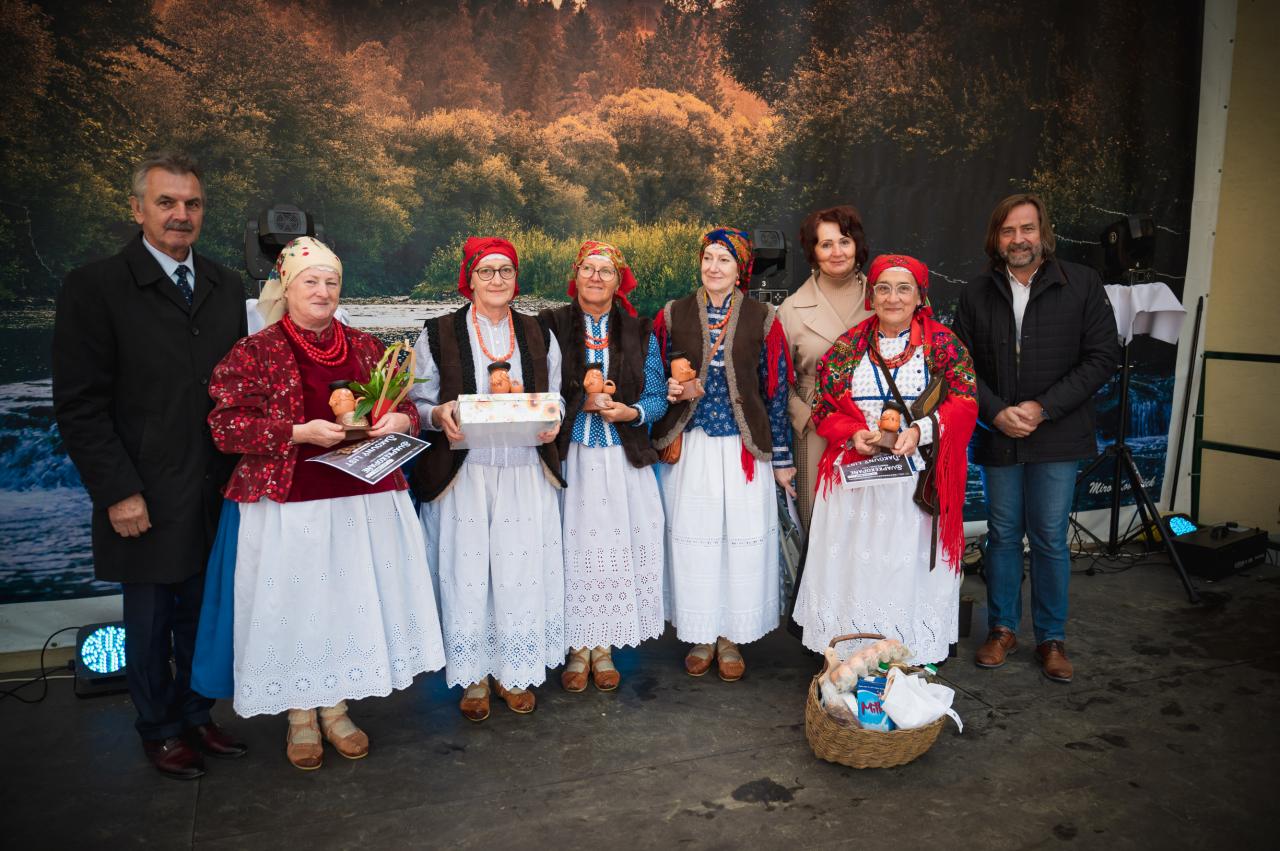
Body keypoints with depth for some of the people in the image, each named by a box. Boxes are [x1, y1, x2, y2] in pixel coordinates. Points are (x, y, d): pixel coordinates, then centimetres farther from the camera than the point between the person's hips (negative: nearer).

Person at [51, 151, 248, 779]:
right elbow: (79, 406, -9)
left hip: (218, 492, 4)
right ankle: (159, 731, 31)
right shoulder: (94, 288, -7)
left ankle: (197, 715, 34)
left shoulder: (226, 287, 7)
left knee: (205, 611, 15)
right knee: (150, 621, 11)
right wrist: (118, 493, -13)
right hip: (147, 499, -4)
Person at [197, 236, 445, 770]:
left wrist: (398, 420, -9)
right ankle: (299, 716, 26)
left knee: (351, 600, 10)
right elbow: (225, 426, -8)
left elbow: (403, 406, 15)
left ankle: (335, 707, 29)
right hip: (287, 504, -3)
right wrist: (300, 433, -19)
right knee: (293, 604, 5)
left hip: (361, 500, 4)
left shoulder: (365, 347, 9)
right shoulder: (254, 352, -3)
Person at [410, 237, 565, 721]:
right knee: (467, 571, 3)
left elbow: (556, 398, 16)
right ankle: (473, 676, 22)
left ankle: (515, 674, 23)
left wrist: (552, 420, -6)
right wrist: (439, 416, -17)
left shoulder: (540, 335, 10)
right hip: (462, 474, -2)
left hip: (525, 472, 2)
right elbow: (418, 403, 5)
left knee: (522, 571, 4)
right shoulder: (438, 335, 2)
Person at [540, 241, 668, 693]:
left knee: (617, 549, 5)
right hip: (570, 458, -1)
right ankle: (577, 649, 20)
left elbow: (657, 398, 7)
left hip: (623, 460, 2)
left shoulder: (640, 333, 6)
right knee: (574, 549, 2)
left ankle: (604, 648, 22)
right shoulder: (551, 326, 1)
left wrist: (630, 412, -12)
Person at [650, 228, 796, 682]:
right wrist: (668, 389, -10)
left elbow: (776, 391, 3)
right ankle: (701, 636, 23)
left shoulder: (763, 319, 2)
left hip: (743, 450, -1)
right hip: (689, 448, 1)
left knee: (742, 540, 3)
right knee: (692, 540, 5)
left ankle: (731, 637, 21)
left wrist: (781, 459, 2)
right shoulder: (672, 316, 5)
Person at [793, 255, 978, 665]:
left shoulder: (942, 343, 3)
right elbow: (823, 409, 7)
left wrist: (921, 430, -21)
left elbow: (964, 402, -5)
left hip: (917, 484, -1)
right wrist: (853, 435, -12)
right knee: (853, 571, 5)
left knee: (910, 572, 4)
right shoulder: (848, 346, 7)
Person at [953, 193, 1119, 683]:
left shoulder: (1082, 285, -2)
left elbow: (1102, 357, -5)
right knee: (1003, 536, 11)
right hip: (998, 438, 2)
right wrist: (996, 412, -12)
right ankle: (1002, 629, 26)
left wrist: (1043, 408, -13)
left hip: (1057, 438, -2)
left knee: (1050, 539, 4)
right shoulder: (977, 294, 4)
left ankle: (1052, 638, 21)